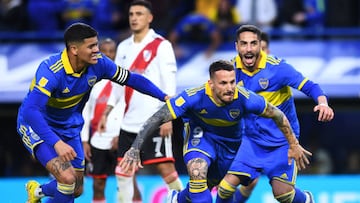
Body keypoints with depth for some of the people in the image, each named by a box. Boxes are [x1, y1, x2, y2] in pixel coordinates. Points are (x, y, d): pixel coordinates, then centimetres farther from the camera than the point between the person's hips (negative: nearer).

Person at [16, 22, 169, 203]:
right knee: (67, 178, -26)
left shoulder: (98, 63, -15)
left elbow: (131, 79, 0)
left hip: (69, 127, 7)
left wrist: (165, 97, -4)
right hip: (36, 126, -7)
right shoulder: (51, 71, -34)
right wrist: (56, 143, -52)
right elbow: (31, 110, -42)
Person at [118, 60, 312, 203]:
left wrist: (294, 145, -8)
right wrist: (135, 148, -38)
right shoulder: (195, 97, -37)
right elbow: (158, 118, -33)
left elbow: (278, 115, -17)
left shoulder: (245, 99, -34)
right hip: (201, 134, -3)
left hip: (231, 141, 3)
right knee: (197, 171, -32)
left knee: (209, 185, 18)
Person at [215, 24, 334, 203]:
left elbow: (309, 86, -20)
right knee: (228, 185, -13)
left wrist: (323, 103, -40)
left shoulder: (276, 67, -19)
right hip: (252, 140, 3)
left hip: (282, 139, -3)